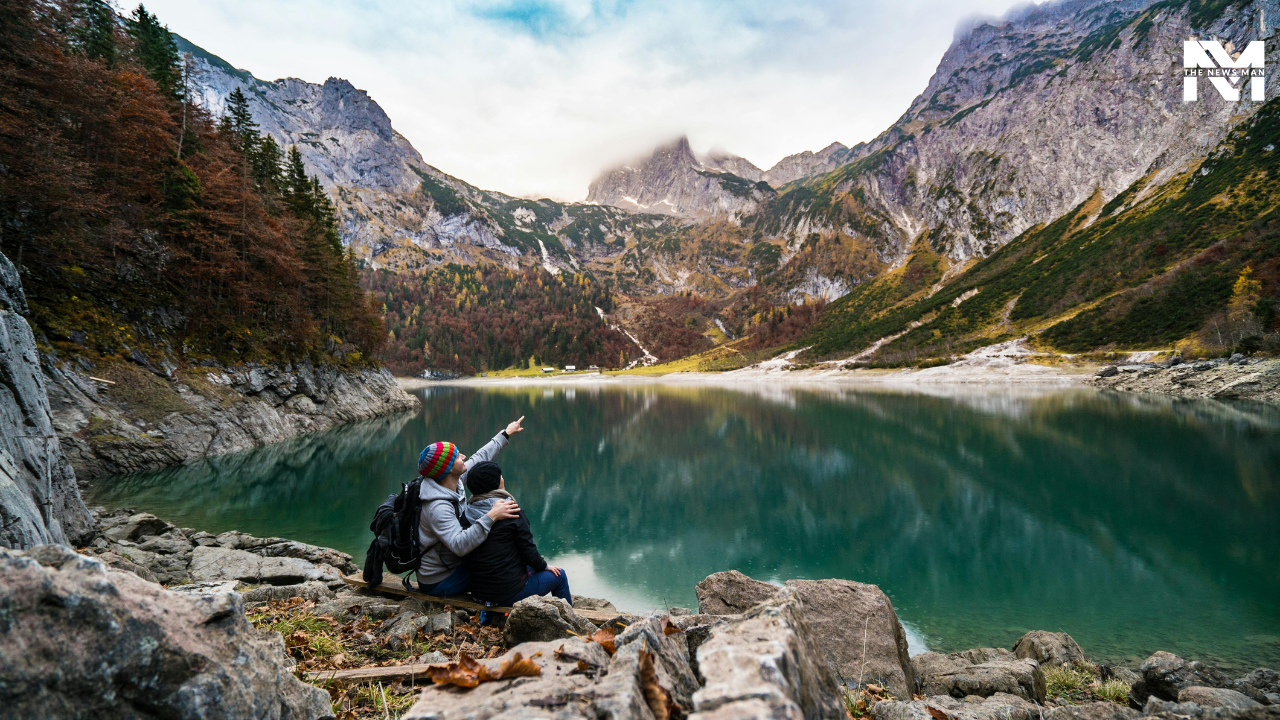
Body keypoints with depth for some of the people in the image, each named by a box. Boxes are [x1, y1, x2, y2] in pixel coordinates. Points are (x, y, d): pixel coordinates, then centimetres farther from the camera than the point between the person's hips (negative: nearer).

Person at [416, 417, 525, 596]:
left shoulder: (455, 481, -6)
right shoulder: (438, 507, -32)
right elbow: (459, 545, -44)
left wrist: (505, 434, 20)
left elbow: (480, 458, 10)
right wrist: (491, 517, -47)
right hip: (439, 583, -9)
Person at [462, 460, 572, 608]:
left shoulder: (468, 512, -3)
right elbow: (528, 550, -14)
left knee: (528, 567, 33)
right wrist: (545, 566, 8)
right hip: (510, 592, -7)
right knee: (559, 575, 17)